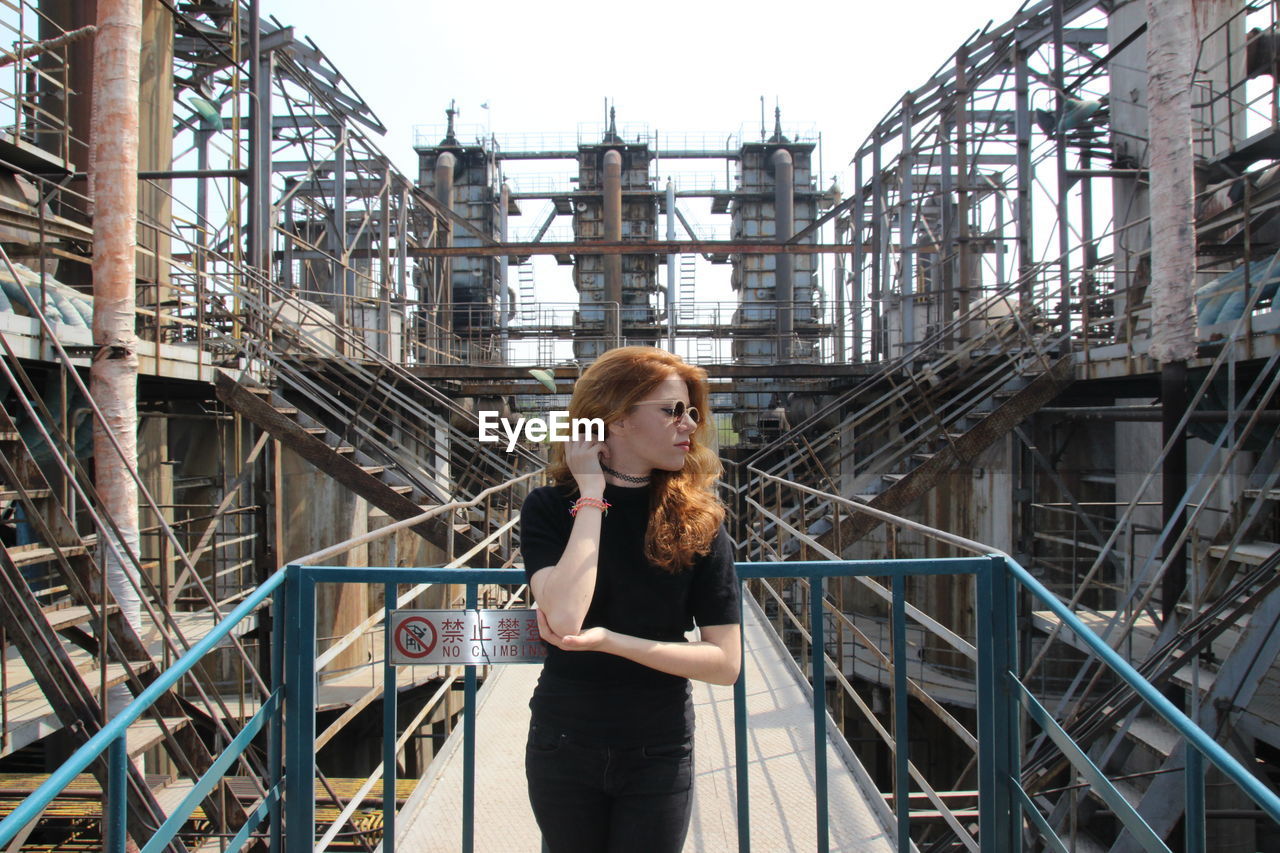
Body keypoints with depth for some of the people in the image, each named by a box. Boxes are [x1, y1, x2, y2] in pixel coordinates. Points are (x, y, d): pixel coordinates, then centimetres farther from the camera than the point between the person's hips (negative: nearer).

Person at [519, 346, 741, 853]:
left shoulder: (698, 520, -10)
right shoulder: (549, 508, -11)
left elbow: (726, 662, -12)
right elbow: (564, 618, -28)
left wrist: (610, 640, -22)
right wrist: (592, 494, -23)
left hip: (658, 754, 0)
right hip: (564, 748, 0)